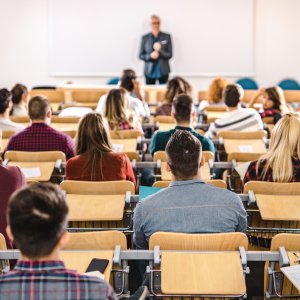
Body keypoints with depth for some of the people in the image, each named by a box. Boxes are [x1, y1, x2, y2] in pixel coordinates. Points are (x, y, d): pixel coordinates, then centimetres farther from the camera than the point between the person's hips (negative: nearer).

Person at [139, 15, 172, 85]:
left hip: (163, 71, 0)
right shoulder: (145, 38, 4)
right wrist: (150, 56, -15)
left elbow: (170, 55, 0)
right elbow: (140, 55, 5)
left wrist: (160, 51, -18)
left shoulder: (167, 37, 2)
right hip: (149, 71, 0)